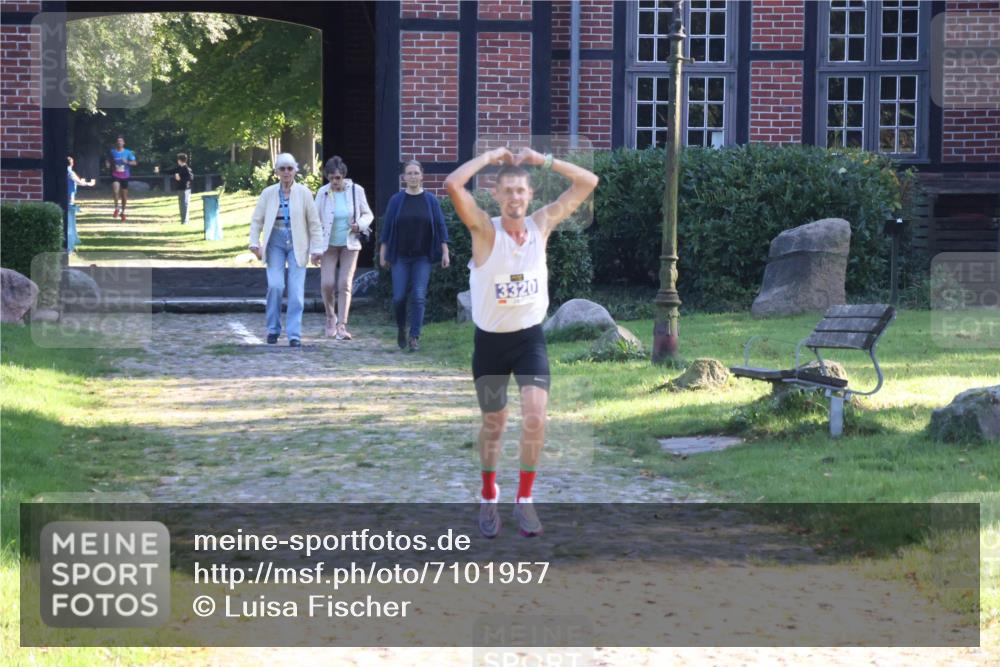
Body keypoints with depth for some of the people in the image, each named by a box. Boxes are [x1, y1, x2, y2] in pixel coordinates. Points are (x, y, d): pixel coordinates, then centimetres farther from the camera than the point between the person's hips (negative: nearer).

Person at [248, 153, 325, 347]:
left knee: (296, 291, -6)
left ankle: (294, 335, -1)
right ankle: (273, 329, 6)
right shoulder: (268, 193, 2)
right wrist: (255, 244, -4)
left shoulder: (304, 193, 0)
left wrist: (316, 249, -2)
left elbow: (314, 223, 2)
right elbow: (256, 220, 7)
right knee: (275, 285, -12)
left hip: (297, 244, 0)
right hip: (275, 243, 0)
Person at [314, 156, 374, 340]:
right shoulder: (323, 193, -7)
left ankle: (341, 326, -4)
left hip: (349, 244, 0)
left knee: (345, 285, -5)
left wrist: (360, 224, -16)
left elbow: (368, 214, 6)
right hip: (328, 244, 0)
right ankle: (331, 317, 20)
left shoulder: (356, 190, -6)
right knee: (327, 283, -6)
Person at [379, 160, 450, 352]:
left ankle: (415, 337, -1)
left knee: (419, 297, -7)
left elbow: (440, 227, 2)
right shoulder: (396, 201, 1)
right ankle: (401, 329, 23)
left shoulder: (430, 201, 1)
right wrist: (382, 253, 1)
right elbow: (386, 228, 4)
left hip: (422, 257, 0)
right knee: (399, 297, -3)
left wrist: (445, 252, -4)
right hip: (400, 257, 0)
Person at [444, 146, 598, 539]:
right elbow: (453, 185, -30)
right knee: (493, 423, 12)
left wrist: (542, 160, -9)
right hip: (490, 340, -1)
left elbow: (588, 182, -3)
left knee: (535, 416, -16)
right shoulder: (485, 231, -13)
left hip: (530, 337, 1)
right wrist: (491, 157, -18)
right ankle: (489, 498, 32)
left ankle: (524, 499, -1)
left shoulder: (542, 224, -4)